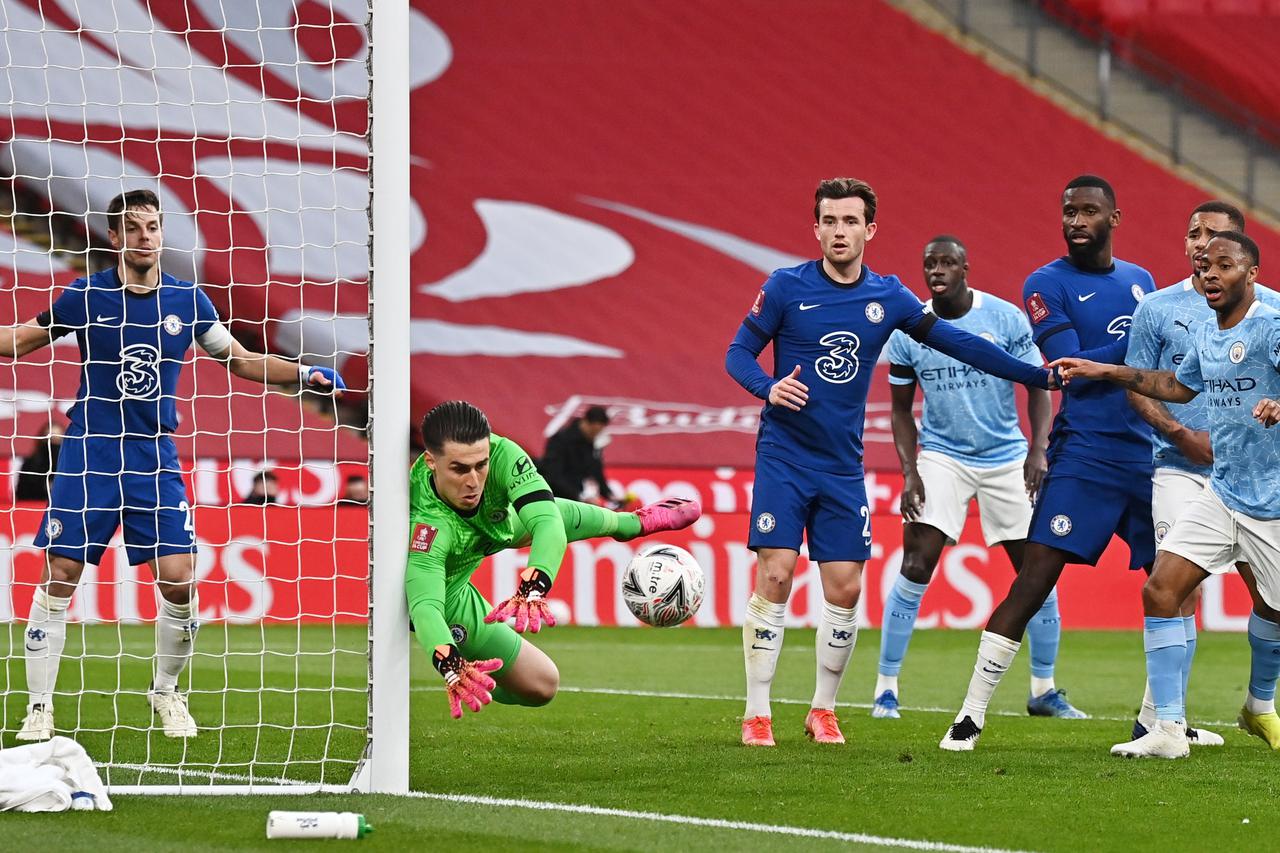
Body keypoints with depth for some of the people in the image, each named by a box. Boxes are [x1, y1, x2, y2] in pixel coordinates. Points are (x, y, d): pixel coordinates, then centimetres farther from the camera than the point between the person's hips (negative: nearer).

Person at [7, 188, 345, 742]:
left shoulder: (187, 301, 4)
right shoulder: (86, 296, -2)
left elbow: (241, 361, 14)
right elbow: (19, 341, 10)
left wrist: (304, 374, 2)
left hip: (155, 459, 2)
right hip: (89, 455, -2)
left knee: (178, 581, -6)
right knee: (58, 576, -6)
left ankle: (166, 693, 18)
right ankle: (39, 708, 4)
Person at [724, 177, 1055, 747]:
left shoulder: (887, 297, 4)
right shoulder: (786, 288, -4)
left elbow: (955, 343, 11)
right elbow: (738, 353, 1)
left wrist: (1040, 375, 8)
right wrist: (769, 387, -21)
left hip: (844, 466, 3)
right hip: (784, 458, -3)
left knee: (845, 590, -1)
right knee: (775, 577, -12)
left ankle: (823, 710, 16)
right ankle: (757, 714, -3)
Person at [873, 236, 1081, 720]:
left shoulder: (1006, 319, -9)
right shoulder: (908, 332, -5)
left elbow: (1037, 387, -3)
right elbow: (902, 410, 4)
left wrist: (1038, 451, -16)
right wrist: (909, 472, -7)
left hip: (1007, 458, 0)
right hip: (942, 457, 0)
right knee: (916, 566, -13)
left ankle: (1044, 690, 14)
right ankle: (886, 688, -5)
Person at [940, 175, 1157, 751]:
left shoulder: (1140, 281, 15)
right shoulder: (1047, 285, -3)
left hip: (1149, 455, 6)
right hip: (1085, 454, -6)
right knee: (1035, 579, -13)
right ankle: (971, 715, -11)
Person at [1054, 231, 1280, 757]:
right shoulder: (1206, 335, 9)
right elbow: (1180, 385, 29)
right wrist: (1108, 373, 28)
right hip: (1222, 492, 6)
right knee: (1160, 590, -8)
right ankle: (1169, 729, -7)